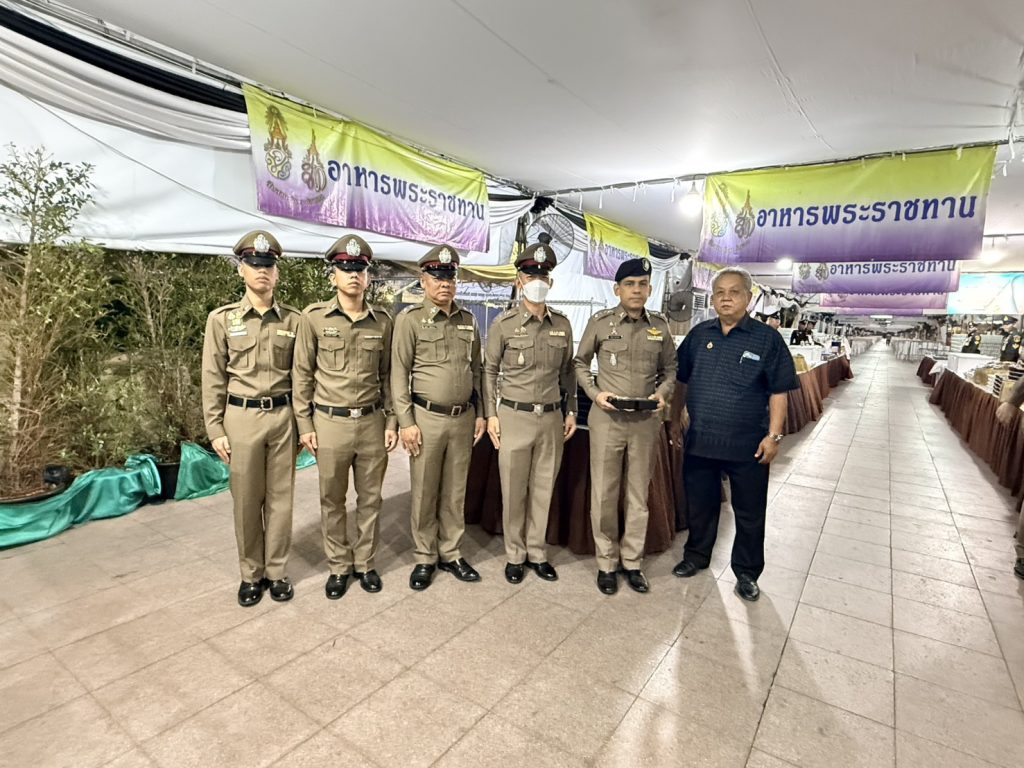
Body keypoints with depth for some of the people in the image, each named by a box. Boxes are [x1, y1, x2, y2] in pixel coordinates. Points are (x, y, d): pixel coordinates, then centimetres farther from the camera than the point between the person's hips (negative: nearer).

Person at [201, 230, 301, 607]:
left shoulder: (293, 319, 3)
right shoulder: (222, 319, 0)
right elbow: (213, 378, 1)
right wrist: (215, 429, -3)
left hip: (283, 415, 1)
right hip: (241, 416, -1)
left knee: (280, 497, 9)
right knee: (246, 499, 9)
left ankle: (276, 571, 24)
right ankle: (250, 573, 26)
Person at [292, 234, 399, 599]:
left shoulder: (382, 320, 3)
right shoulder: (314, 317, -4)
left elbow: (387, 375, 7)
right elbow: (302, 374, 0)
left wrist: (392, 420, 4)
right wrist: (304, 424, -3)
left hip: (372, 422, 2)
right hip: (329, 422, -2)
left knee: (370, 498, 12)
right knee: (332, 500, 11)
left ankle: (365, 563, 30)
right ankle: (339, 566, 29)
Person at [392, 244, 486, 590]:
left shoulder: (468, 320, 9)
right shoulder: (410, 319, -5)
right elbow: (399, 373, -7)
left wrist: (480, 414, 11)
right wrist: (406, 422, -11)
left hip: (463, 418, 4)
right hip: (427, 418, -4)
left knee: (455, 492, 13)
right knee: (425, 493, 7)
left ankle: (451, 553, 28)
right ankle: (425, 558, 24)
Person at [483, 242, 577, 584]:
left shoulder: (562, 324, 6)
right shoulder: (503, 323, -3)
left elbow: (567, 371, 13)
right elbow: (490, 370, 1)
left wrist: (571, 411, 10)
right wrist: (491, 414, -4)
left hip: (552, 417, 3)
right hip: (514, 416, -3)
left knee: (544, 489, 11)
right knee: (513, 490, 7)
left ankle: (537, 552, 28)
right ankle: (515, 555, 24)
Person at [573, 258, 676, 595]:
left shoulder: (660, 325, 4)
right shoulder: (600, 322, -3)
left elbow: (670, 368, 13)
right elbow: (580, 363, 5)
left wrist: (663, 393, -6)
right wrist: (595, 392, -9)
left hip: (646, 421, 2)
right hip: (607, 418, -2)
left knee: (639, 495, 12)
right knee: (604, 494, 6)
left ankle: (632, 561, 29)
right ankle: (607, 562, 24)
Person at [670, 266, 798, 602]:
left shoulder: (767, 339, -5)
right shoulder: (698, 335, 4)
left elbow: (778, 392, -5)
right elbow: (681, 381, 12)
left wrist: (774, 435, -11)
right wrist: (676, 419, 10)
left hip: (748, 446, -2)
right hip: (699, 441, 3)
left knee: (749, 513, 12)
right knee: (700, 504, 18)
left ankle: (747, 573, 31)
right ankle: (696, 555, 39)